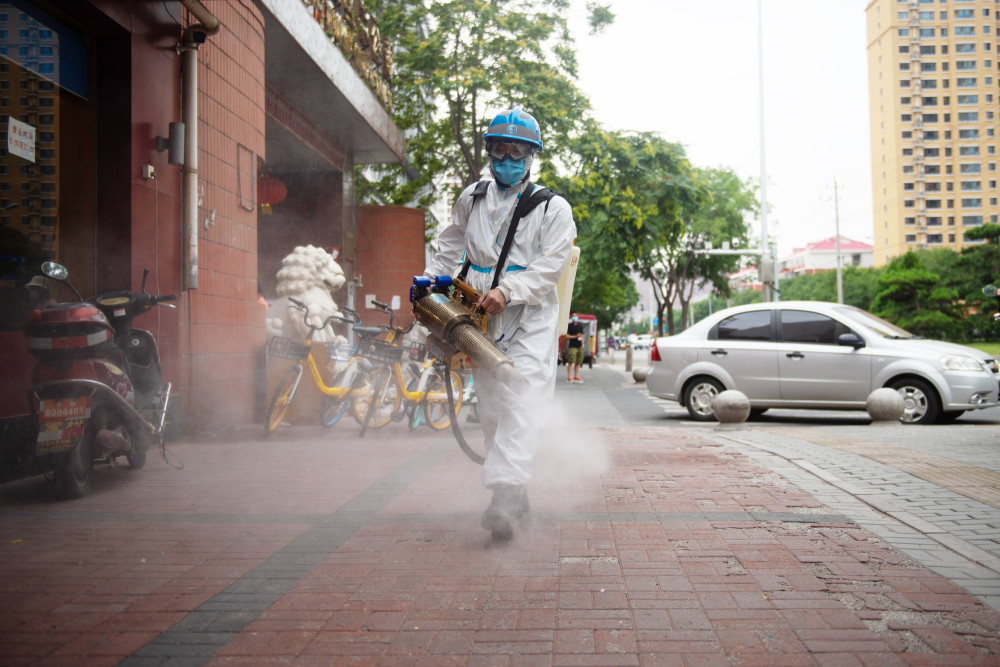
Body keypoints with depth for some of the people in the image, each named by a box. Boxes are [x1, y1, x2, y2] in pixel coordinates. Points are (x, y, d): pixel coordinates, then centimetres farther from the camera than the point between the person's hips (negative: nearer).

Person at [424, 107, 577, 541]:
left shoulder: (553, 209, 1)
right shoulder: (471, 199, 15)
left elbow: (549, 268, -9)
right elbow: (449, 246, 27)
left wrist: (507, 291, -22)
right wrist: (429, 280, 13)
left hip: (530, 322, -4)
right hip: (482, 319, 5)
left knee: (521, 407, -18)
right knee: (491, 409, 5)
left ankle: (504, 498, -27)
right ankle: (516, 494, 16)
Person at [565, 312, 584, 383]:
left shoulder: (580, 326, 14)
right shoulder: (569, 326, -3)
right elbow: (567, 336, -8)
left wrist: (582, 344, 14)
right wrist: (575, 336, -15)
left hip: (579, 346, 5)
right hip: (572, 346, -5)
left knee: (578, 362, 8)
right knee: (571, 362, -7)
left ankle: (576, 377, 14)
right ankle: (569, 377, -5)